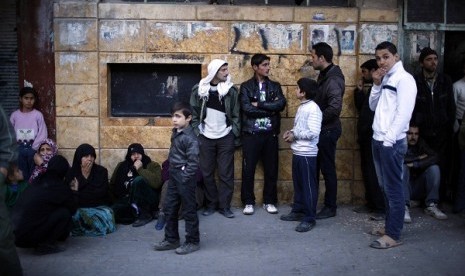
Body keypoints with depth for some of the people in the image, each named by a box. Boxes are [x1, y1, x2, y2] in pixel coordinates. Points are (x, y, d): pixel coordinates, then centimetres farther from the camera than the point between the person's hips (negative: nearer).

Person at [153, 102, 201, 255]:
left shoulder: (190, 138, -19)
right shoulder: (175, 133, 8)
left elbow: (193, 162, -20)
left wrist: (184, 178, -19)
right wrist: (172, 172, 13)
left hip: (185, 177, -9)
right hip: (174, 175, 9)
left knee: (189, 210, 3)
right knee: (169, 208, 15)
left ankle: (193, 242, 16)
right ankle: (171, 239, 28)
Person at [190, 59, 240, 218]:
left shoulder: (231, 90, -2)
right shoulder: (199, 90, -2)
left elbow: (236, 115, 1)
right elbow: (194, 114, 2)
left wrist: (236, 136, -4)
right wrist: (196, 134, -4)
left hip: (225, 138, 0)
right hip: (206, 138, 1)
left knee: (226, 173, 2)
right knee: (207, 173, 7)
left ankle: (224, 205, 12)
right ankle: (212, 203, 21)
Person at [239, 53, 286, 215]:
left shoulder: (275, 86, 11)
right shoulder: (246, 87, 3)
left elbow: (281, 104, -7)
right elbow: (246, 108, -12)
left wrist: (259, 104, -11)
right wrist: (270, 108, -9)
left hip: (270, 134, 3)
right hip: (251, 134, -2)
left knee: (271, 169, 7)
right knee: (248, 169, 1)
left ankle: (269, 201, 19)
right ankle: (248, 202, 14)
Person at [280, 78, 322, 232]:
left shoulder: (313, 109, -16)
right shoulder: (302, 107, 12)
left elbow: (313, 133, -23)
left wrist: (294, 135, -14)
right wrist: (291, 132, 3)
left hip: (307, 154, -9)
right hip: (297, 152, 9)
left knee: (309, 186, -1)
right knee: (298, 184, 18)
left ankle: (309, 218, 5)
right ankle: (298, 211, 30)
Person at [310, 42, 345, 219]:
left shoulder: (333, 79, -20)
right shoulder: (325, 76, 11)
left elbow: (335, 107, -29)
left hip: (328, 130, -10)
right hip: (321, 130, 10)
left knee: (327, 169, 1)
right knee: (314, 167, 16)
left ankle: (330, 207, 13)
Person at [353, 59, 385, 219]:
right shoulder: (370, 88, 17)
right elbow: (360, 107, 15)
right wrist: (359, 90, 8)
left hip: (374, 136, -9)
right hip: (366, 135, 9)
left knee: (374, 172, -9)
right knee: (367, 170, 12)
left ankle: (382, 208, -5)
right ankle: (371, 204, 19)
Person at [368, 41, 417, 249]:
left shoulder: (404, 78, -9)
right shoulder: (385, 79, 16)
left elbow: (404, 113, -16)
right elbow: (373, 106, 17)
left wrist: (389, 139, -18)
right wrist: (376, 85, 3)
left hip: (392, 142, -8)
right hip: (378, 140, 8)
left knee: (393, 188, -4)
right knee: (385, 186, 13)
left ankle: (393, 235, 1)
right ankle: (390, 225, 22)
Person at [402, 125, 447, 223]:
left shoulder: (421, 144, 4)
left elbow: (435, 157, -12)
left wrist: (415, 164, -20)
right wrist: (418, 158, -15)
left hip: (419, 188, 3)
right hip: (403, 187, -3)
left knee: (434, 168, -17)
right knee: (402, 167, -28)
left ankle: (431, 206, -19)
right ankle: (404, 207, -36)